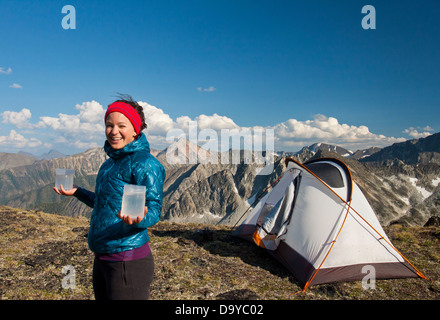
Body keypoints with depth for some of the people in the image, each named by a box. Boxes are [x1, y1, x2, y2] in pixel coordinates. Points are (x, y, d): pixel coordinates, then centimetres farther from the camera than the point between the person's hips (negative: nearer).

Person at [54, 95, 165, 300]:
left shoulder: (145, 163, -15)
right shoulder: (110, 163, 13)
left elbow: (154, 210, -20)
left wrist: (137, 219, -40)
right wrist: (77, 192, 25)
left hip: (128, 261, -9)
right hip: (102, 258, 9)